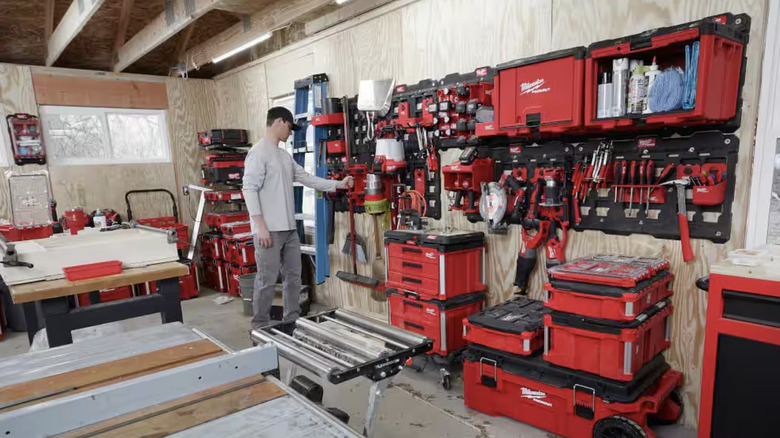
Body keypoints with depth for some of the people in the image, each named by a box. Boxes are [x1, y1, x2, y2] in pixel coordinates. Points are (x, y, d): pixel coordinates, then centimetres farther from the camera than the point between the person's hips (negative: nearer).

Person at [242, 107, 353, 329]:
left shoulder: (285, 156, 17)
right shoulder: (259, 152, -10)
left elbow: (307, 178, 20)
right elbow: (249, 189, -16)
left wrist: (338, 184, 15)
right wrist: (260, 226, -20)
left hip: (289, 228, 9)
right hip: (269, 230, -9)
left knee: (293, 276, 14)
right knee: (267, 280, -2)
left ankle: (292, 322, 26)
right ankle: (260, 328, 11)